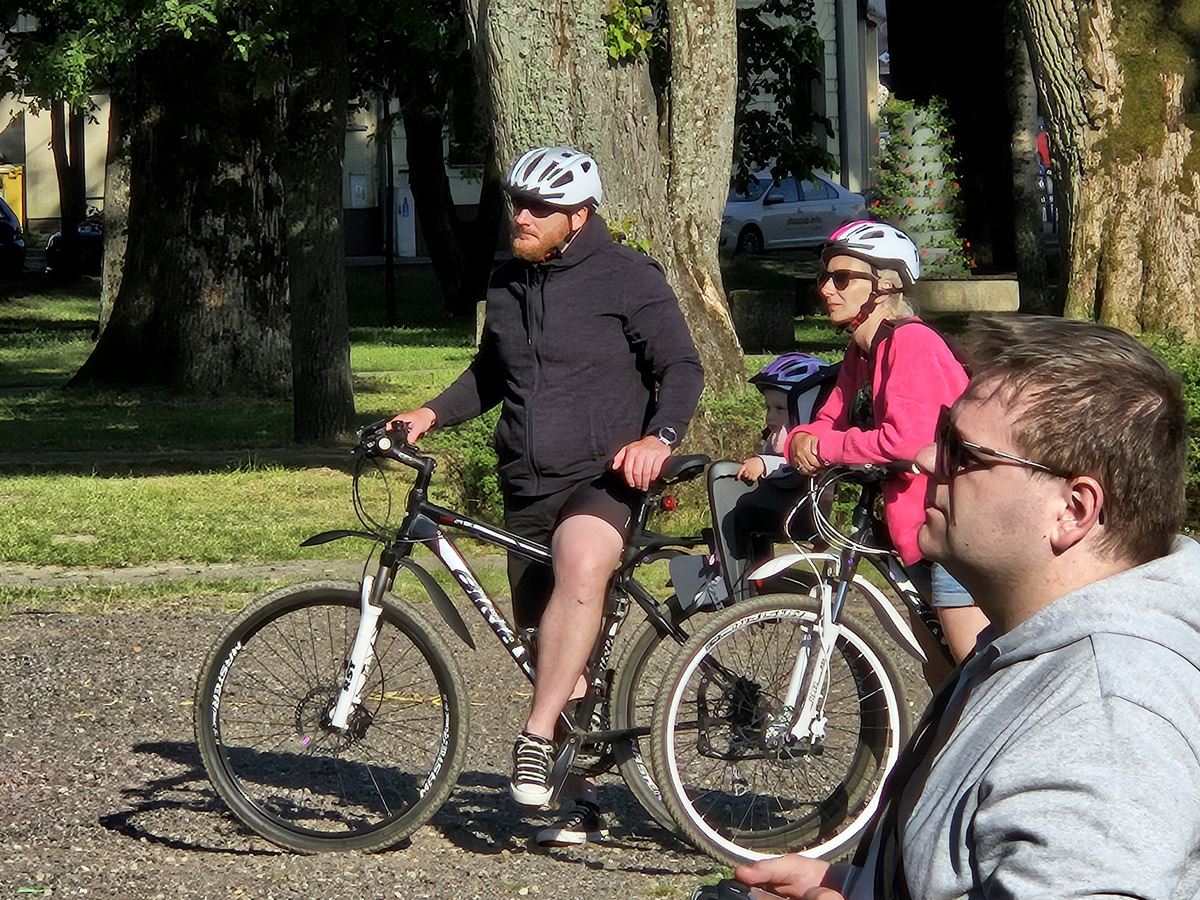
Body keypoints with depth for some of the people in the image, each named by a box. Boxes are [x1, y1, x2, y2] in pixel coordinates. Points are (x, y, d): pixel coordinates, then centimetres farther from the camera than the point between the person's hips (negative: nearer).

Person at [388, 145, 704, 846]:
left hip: (607, 481, -7)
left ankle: (537, 739, -36)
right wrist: (433, 413, 8)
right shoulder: (508, 285, 14)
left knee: (580, 565, -38)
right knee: (557, 650, 10)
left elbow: (683, 369, -7)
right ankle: (579, 800, 20)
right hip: (529, 490, 7)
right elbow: (491, 374, 26)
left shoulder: (628, 278, -4)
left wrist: (660, 437, -25)